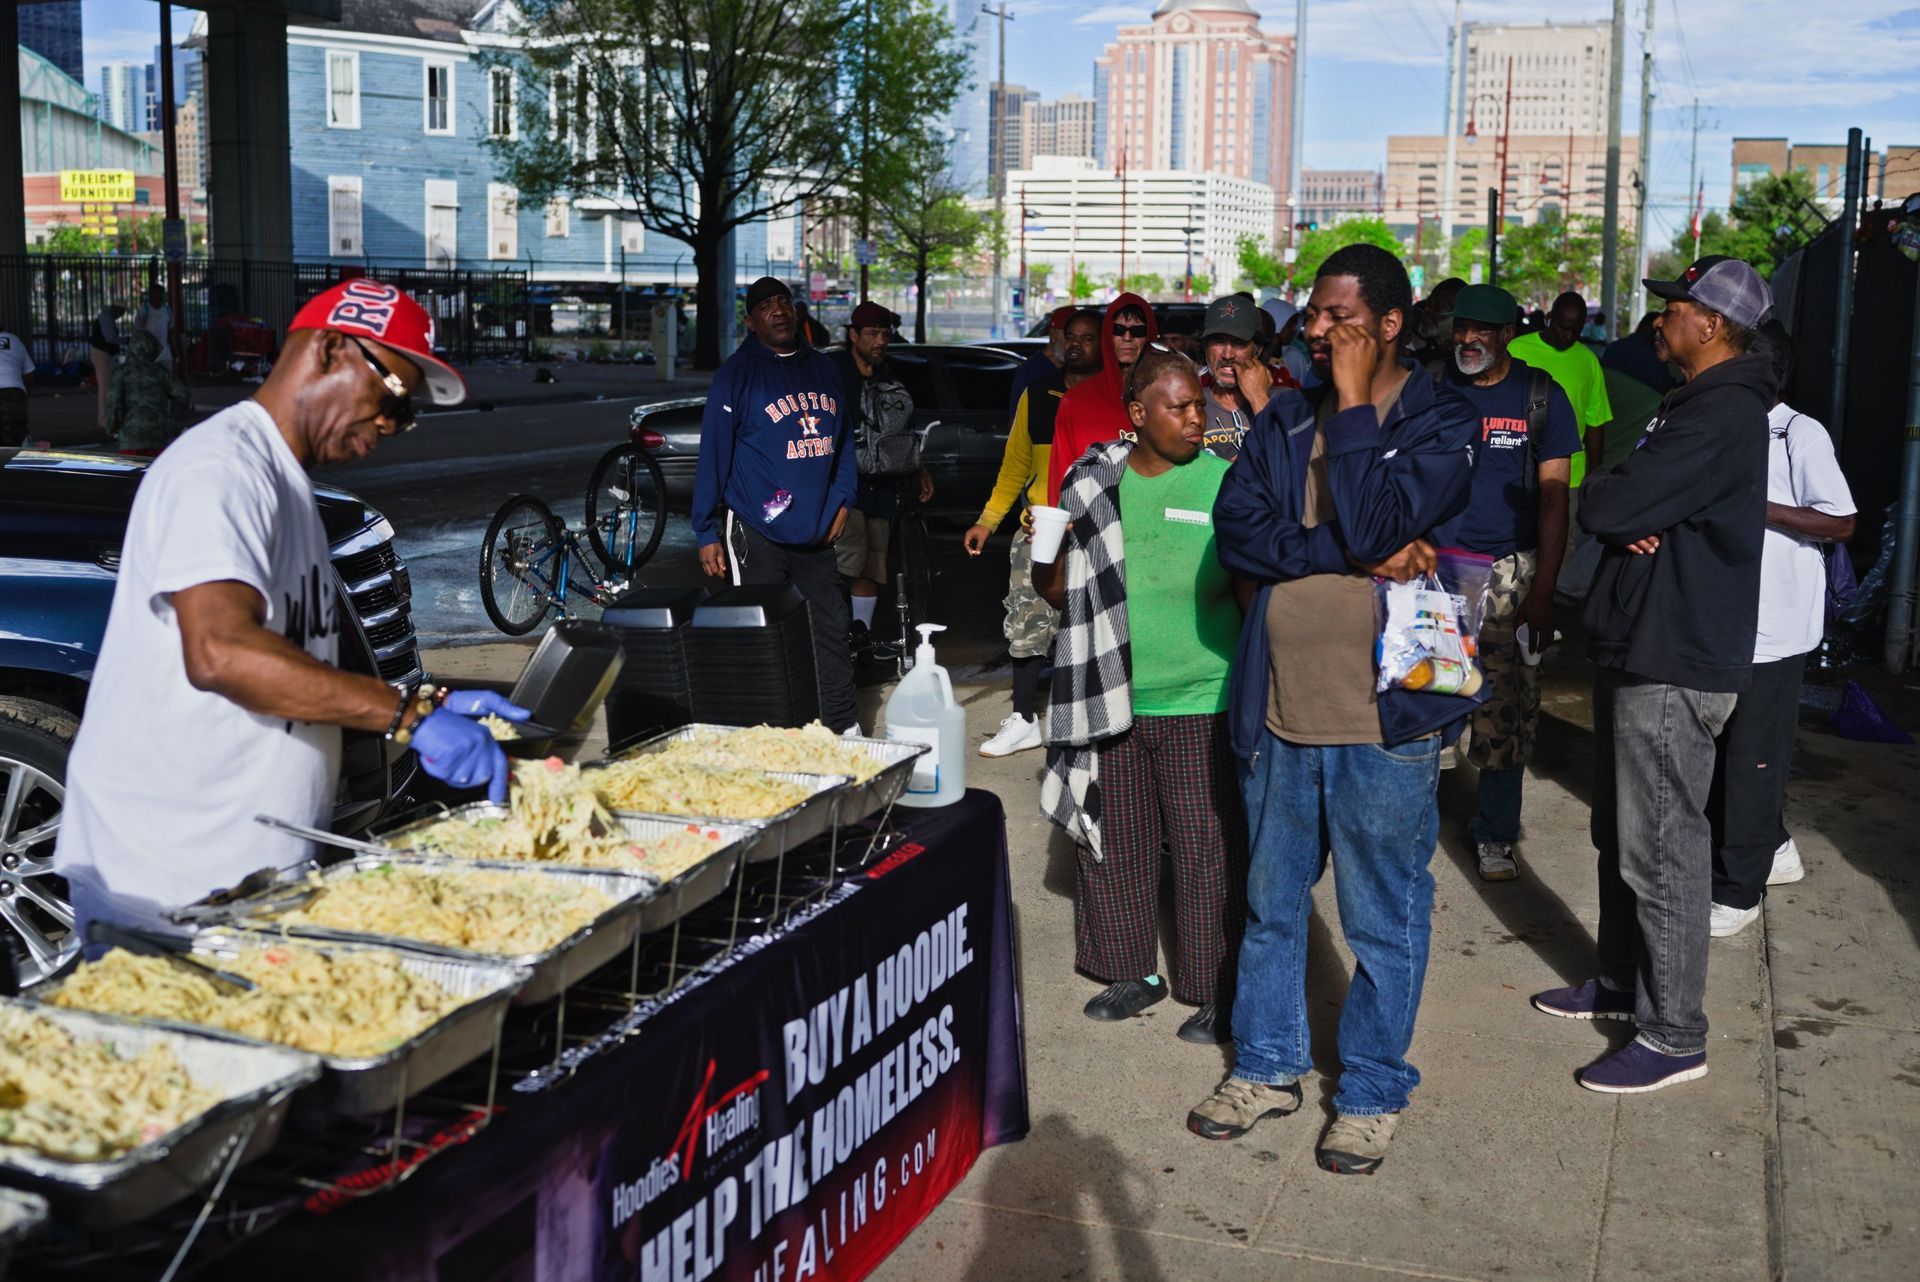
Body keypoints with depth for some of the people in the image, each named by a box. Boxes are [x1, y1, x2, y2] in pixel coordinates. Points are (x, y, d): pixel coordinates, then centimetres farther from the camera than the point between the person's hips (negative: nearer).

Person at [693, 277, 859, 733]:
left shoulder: (823, 368, 11)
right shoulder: (738, 372, -6)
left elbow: (842, 439, 21)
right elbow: (713, 452, -7)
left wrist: (842, 499, 8)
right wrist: (706, 532, -10)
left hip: (816, 532, 5)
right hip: (756, 533, -5)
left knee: (831, 628, 9)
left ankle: (843, 727, 19)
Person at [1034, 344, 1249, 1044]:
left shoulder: (1223, 482, -3)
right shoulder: (1093, 480, 4)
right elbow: (1059, 593, 12)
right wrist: (1048, 546, -8)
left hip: (1201, 705, -3)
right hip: (1112, 702, 3)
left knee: (1210, 853, 1)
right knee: (1115, 847, 12)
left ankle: (1214, 993, 14)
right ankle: (1133, 972, 30)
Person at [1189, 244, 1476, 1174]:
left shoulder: (1439, 424, -6)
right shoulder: (1284, 418, 7)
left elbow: (1373, 525, -21)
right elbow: (1237, 531, -6)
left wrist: (1353, 407, -15)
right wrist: (1359, 559, -17)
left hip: (1382, 721, -5)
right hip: (1277, 712, 5)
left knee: (1384, 922, 9)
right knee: (1270, 905, 18)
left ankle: (1372, 1092, 27)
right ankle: (1267, 1067, 36)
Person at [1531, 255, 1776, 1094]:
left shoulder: (1719, 417, -20)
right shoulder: (1698, 403, 16)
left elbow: (1604, 509, -26)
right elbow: (1605, 509, 13)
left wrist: (1613, 501, -4)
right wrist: (1631, 519, -9)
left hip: (1674, 662, -11)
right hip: (1638, 646, 11)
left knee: (1662, 850, -4)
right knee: (1620, 834, 20)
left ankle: (1674, 1038, 5)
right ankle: (1622, 984, 34)